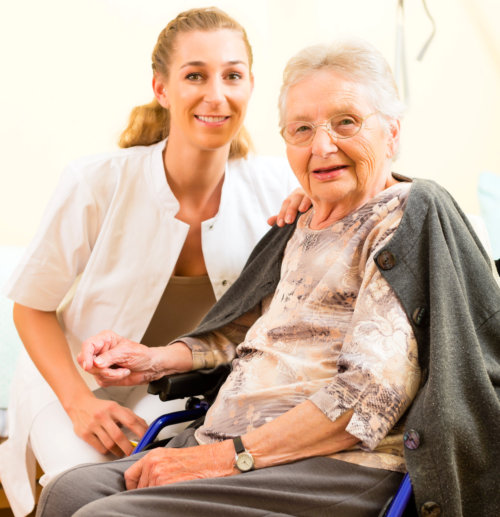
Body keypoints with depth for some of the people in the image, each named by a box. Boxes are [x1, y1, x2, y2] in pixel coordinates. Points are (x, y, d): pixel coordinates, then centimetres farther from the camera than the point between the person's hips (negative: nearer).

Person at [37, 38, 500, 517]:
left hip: (339, 469, -8)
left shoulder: (409, 217, -7)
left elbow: (370, 395, -18)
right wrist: (154, 360, 16)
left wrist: (228, 457, -18)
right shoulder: (302, 227, 19)